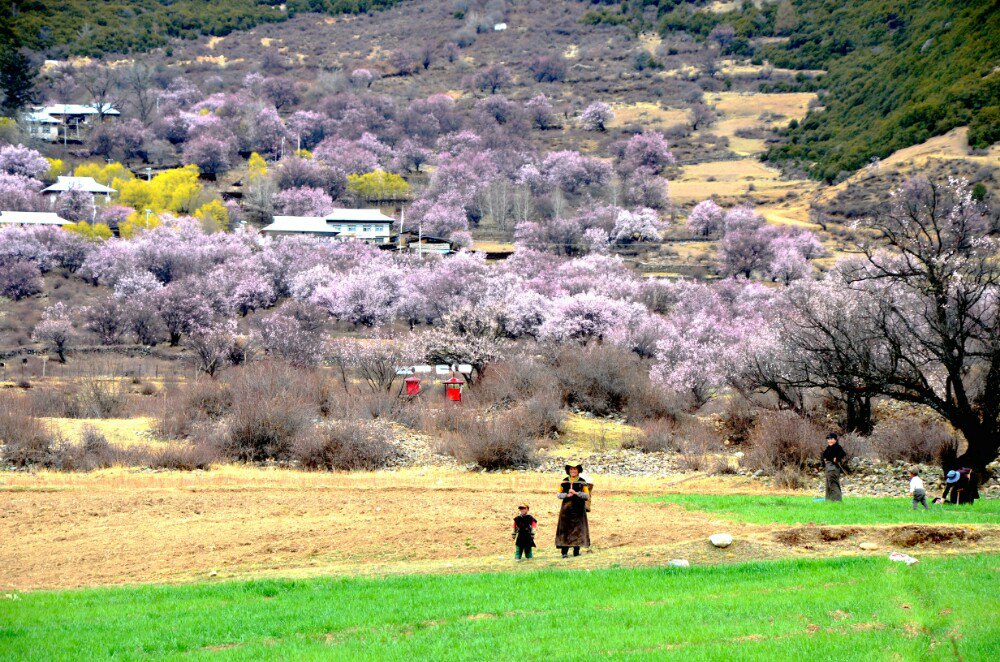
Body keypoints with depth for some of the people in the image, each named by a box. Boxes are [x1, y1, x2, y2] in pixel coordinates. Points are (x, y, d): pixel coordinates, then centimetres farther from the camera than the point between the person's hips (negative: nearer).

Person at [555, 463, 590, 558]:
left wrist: (576, 493, -15)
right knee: (565, 529, -6)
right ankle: (564, 552, -7)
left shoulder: (582, 482, 5)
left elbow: (587, 495, -2)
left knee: (578, 529, 0)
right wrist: (567, 495, -10)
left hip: (578, 508, -1)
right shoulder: (564, 481, 11)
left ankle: (576, 551, 6)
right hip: (566, 508, 1)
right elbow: (558, 494, 9)